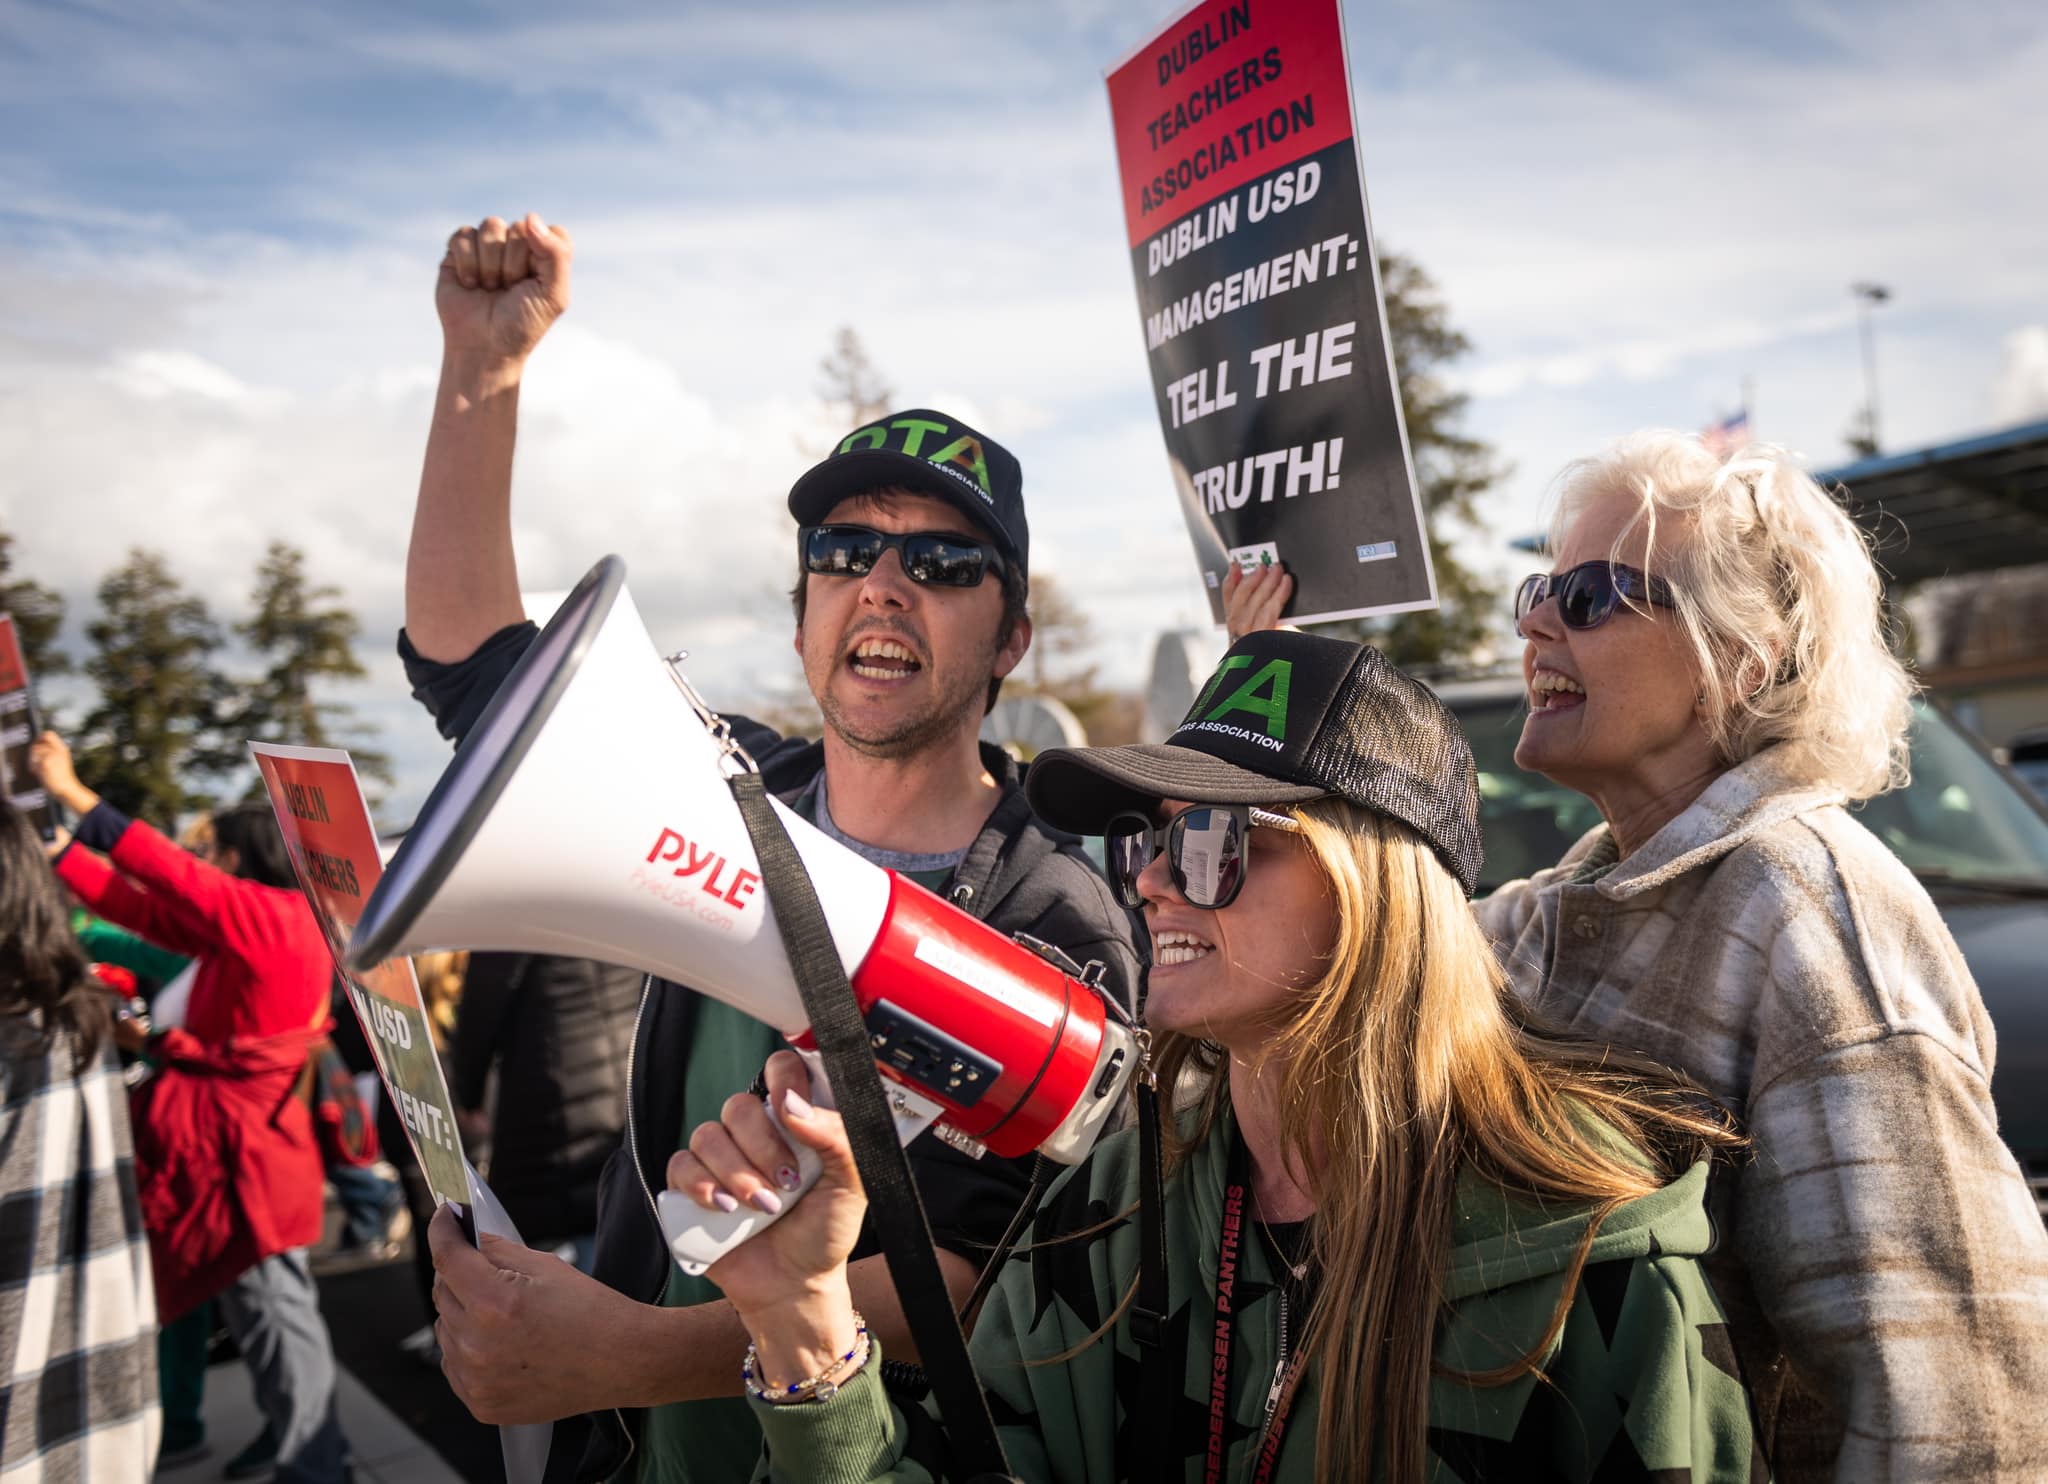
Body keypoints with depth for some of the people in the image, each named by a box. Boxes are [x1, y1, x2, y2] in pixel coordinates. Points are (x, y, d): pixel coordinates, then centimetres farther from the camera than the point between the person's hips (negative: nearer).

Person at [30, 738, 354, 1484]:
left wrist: (75, 796, -18)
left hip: (243, 1141, -10)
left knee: (271, 1307, -1)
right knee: (262, 1305, 20)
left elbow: (174, 879, -22)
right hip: (234, 1133, 10)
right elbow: (141, 906, 12)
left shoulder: (278, 917, -17)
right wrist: (57, 849, 13)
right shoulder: (250, 926, 10)